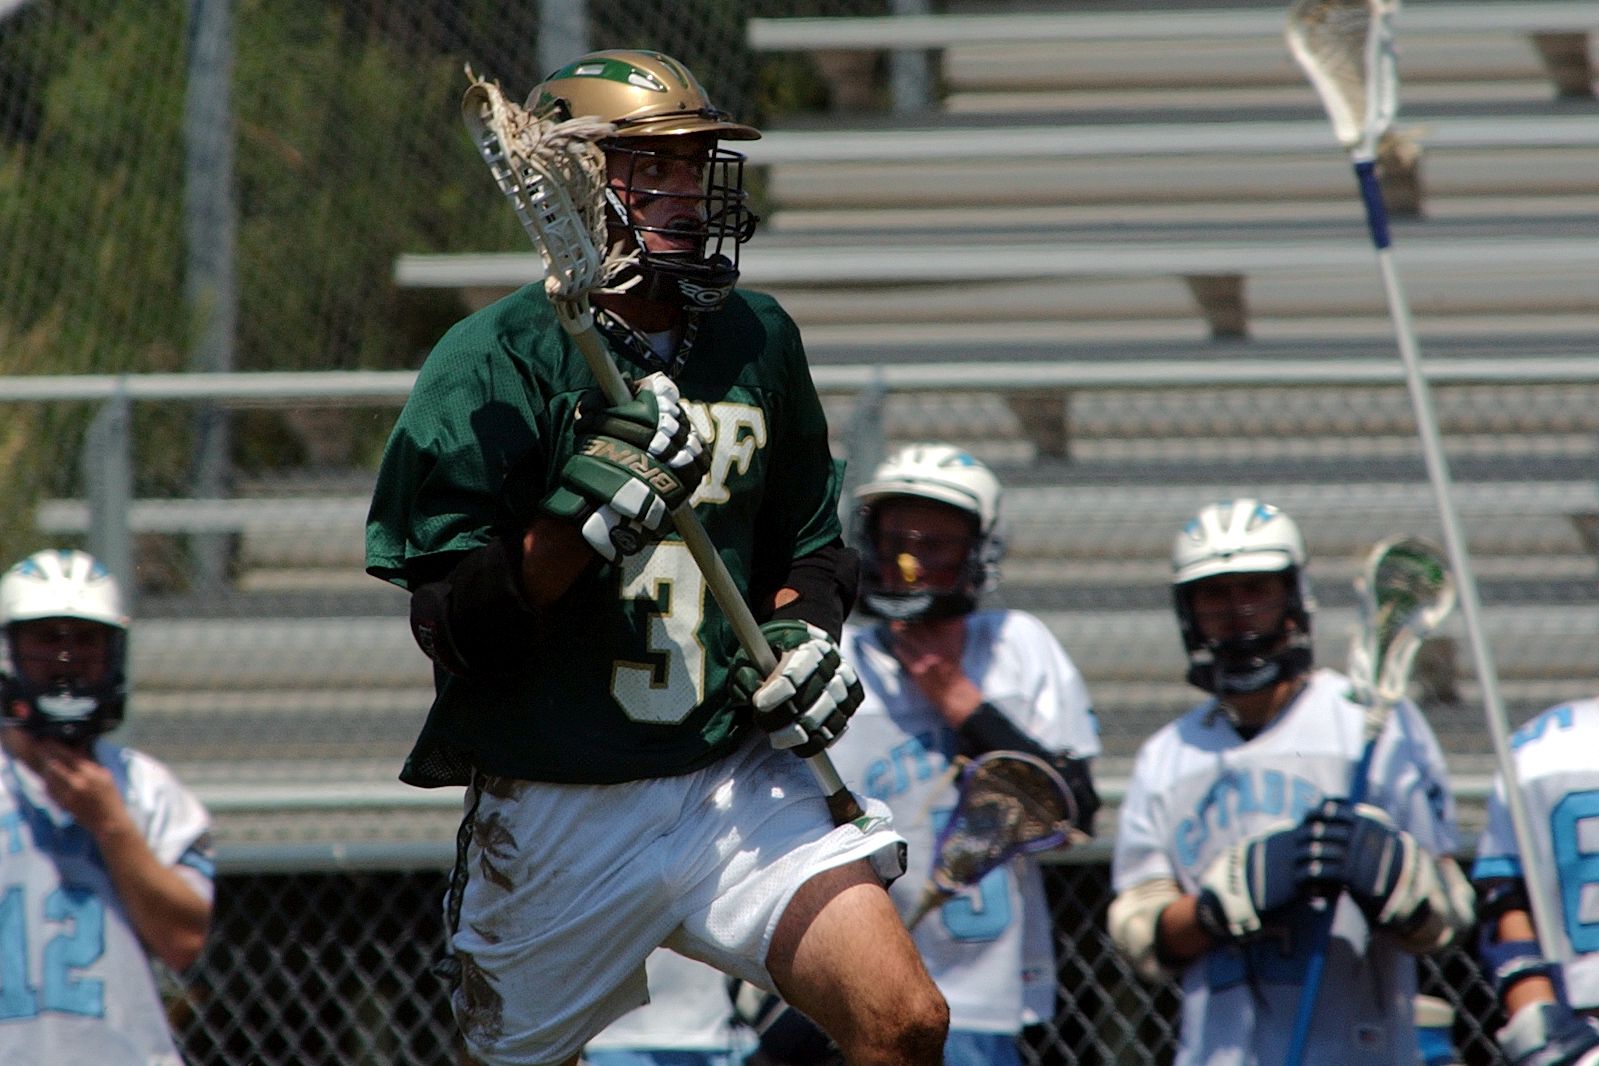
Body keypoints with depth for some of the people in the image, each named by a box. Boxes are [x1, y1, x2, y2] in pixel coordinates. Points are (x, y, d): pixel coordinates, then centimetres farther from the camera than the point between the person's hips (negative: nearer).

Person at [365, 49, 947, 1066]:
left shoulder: (757, 341, 8)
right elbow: (454, 631, -15)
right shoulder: (494, 365, -10)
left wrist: (801, 631, 2)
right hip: (556, 818, -3)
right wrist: (591, 506, -26)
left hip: (737, 781, 4)